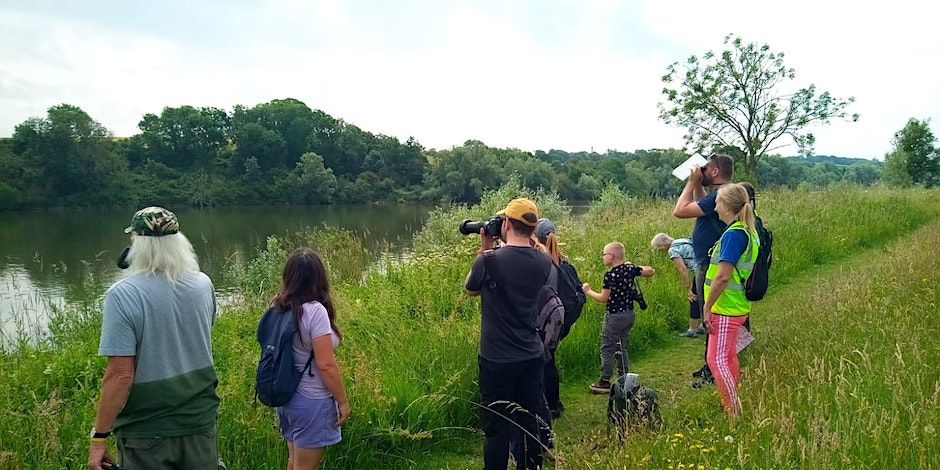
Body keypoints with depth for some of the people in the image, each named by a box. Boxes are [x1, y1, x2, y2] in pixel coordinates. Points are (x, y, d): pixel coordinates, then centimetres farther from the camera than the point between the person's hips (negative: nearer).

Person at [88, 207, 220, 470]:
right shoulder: (203, 285, -4)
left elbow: (121, 375, -20)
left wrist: (99, 437, -11)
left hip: (147, 433, -4)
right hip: (200, 422, 4)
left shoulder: (122, 295, -18)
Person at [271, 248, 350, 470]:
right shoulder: (314, 311, -20)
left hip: (286, 397, 7)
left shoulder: (277, 307, 1)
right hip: (311, 401, -7)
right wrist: (343, 401, -12)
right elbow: (326, 365, -21)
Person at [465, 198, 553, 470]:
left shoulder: (490, 260, -18)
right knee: (531, 424, 16)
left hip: (497, 359, -5)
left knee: (497, 429, 7)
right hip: (532, 356, 5)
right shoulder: (543, 262, -3)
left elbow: (471, 289, 2)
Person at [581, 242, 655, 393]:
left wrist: (588, 291, -3)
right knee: (622, 348, 18)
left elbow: (603, 298, -16)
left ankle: (605, 382, 8)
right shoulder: (630, 268, -1)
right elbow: (651, 271, 11)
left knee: (607, 348, 3)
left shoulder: (610, 275, -20)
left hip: (615, 316, -8)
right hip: (629, 314, 8)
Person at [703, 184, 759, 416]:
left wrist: (707, 307, -18)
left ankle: (734, 411, 1)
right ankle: (732, 406, 30)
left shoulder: (734, 234, -20)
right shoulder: (748, 231, 10)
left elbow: (723, 276, -25)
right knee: (728, 356, 19)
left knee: (717, 359, -5)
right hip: (736, 306, 10)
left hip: (726, 308, -10)